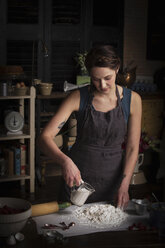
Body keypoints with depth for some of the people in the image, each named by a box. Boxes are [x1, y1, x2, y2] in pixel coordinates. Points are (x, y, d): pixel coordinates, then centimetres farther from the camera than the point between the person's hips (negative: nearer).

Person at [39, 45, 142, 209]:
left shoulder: (132, 100, -7)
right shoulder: (78, 98, -11)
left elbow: (132, 148, -3)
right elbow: (45, 137, -16)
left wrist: (124, 186, -14)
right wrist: (65, 161, -35)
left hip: (113, 177, 1)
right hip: (77, 176, -1)